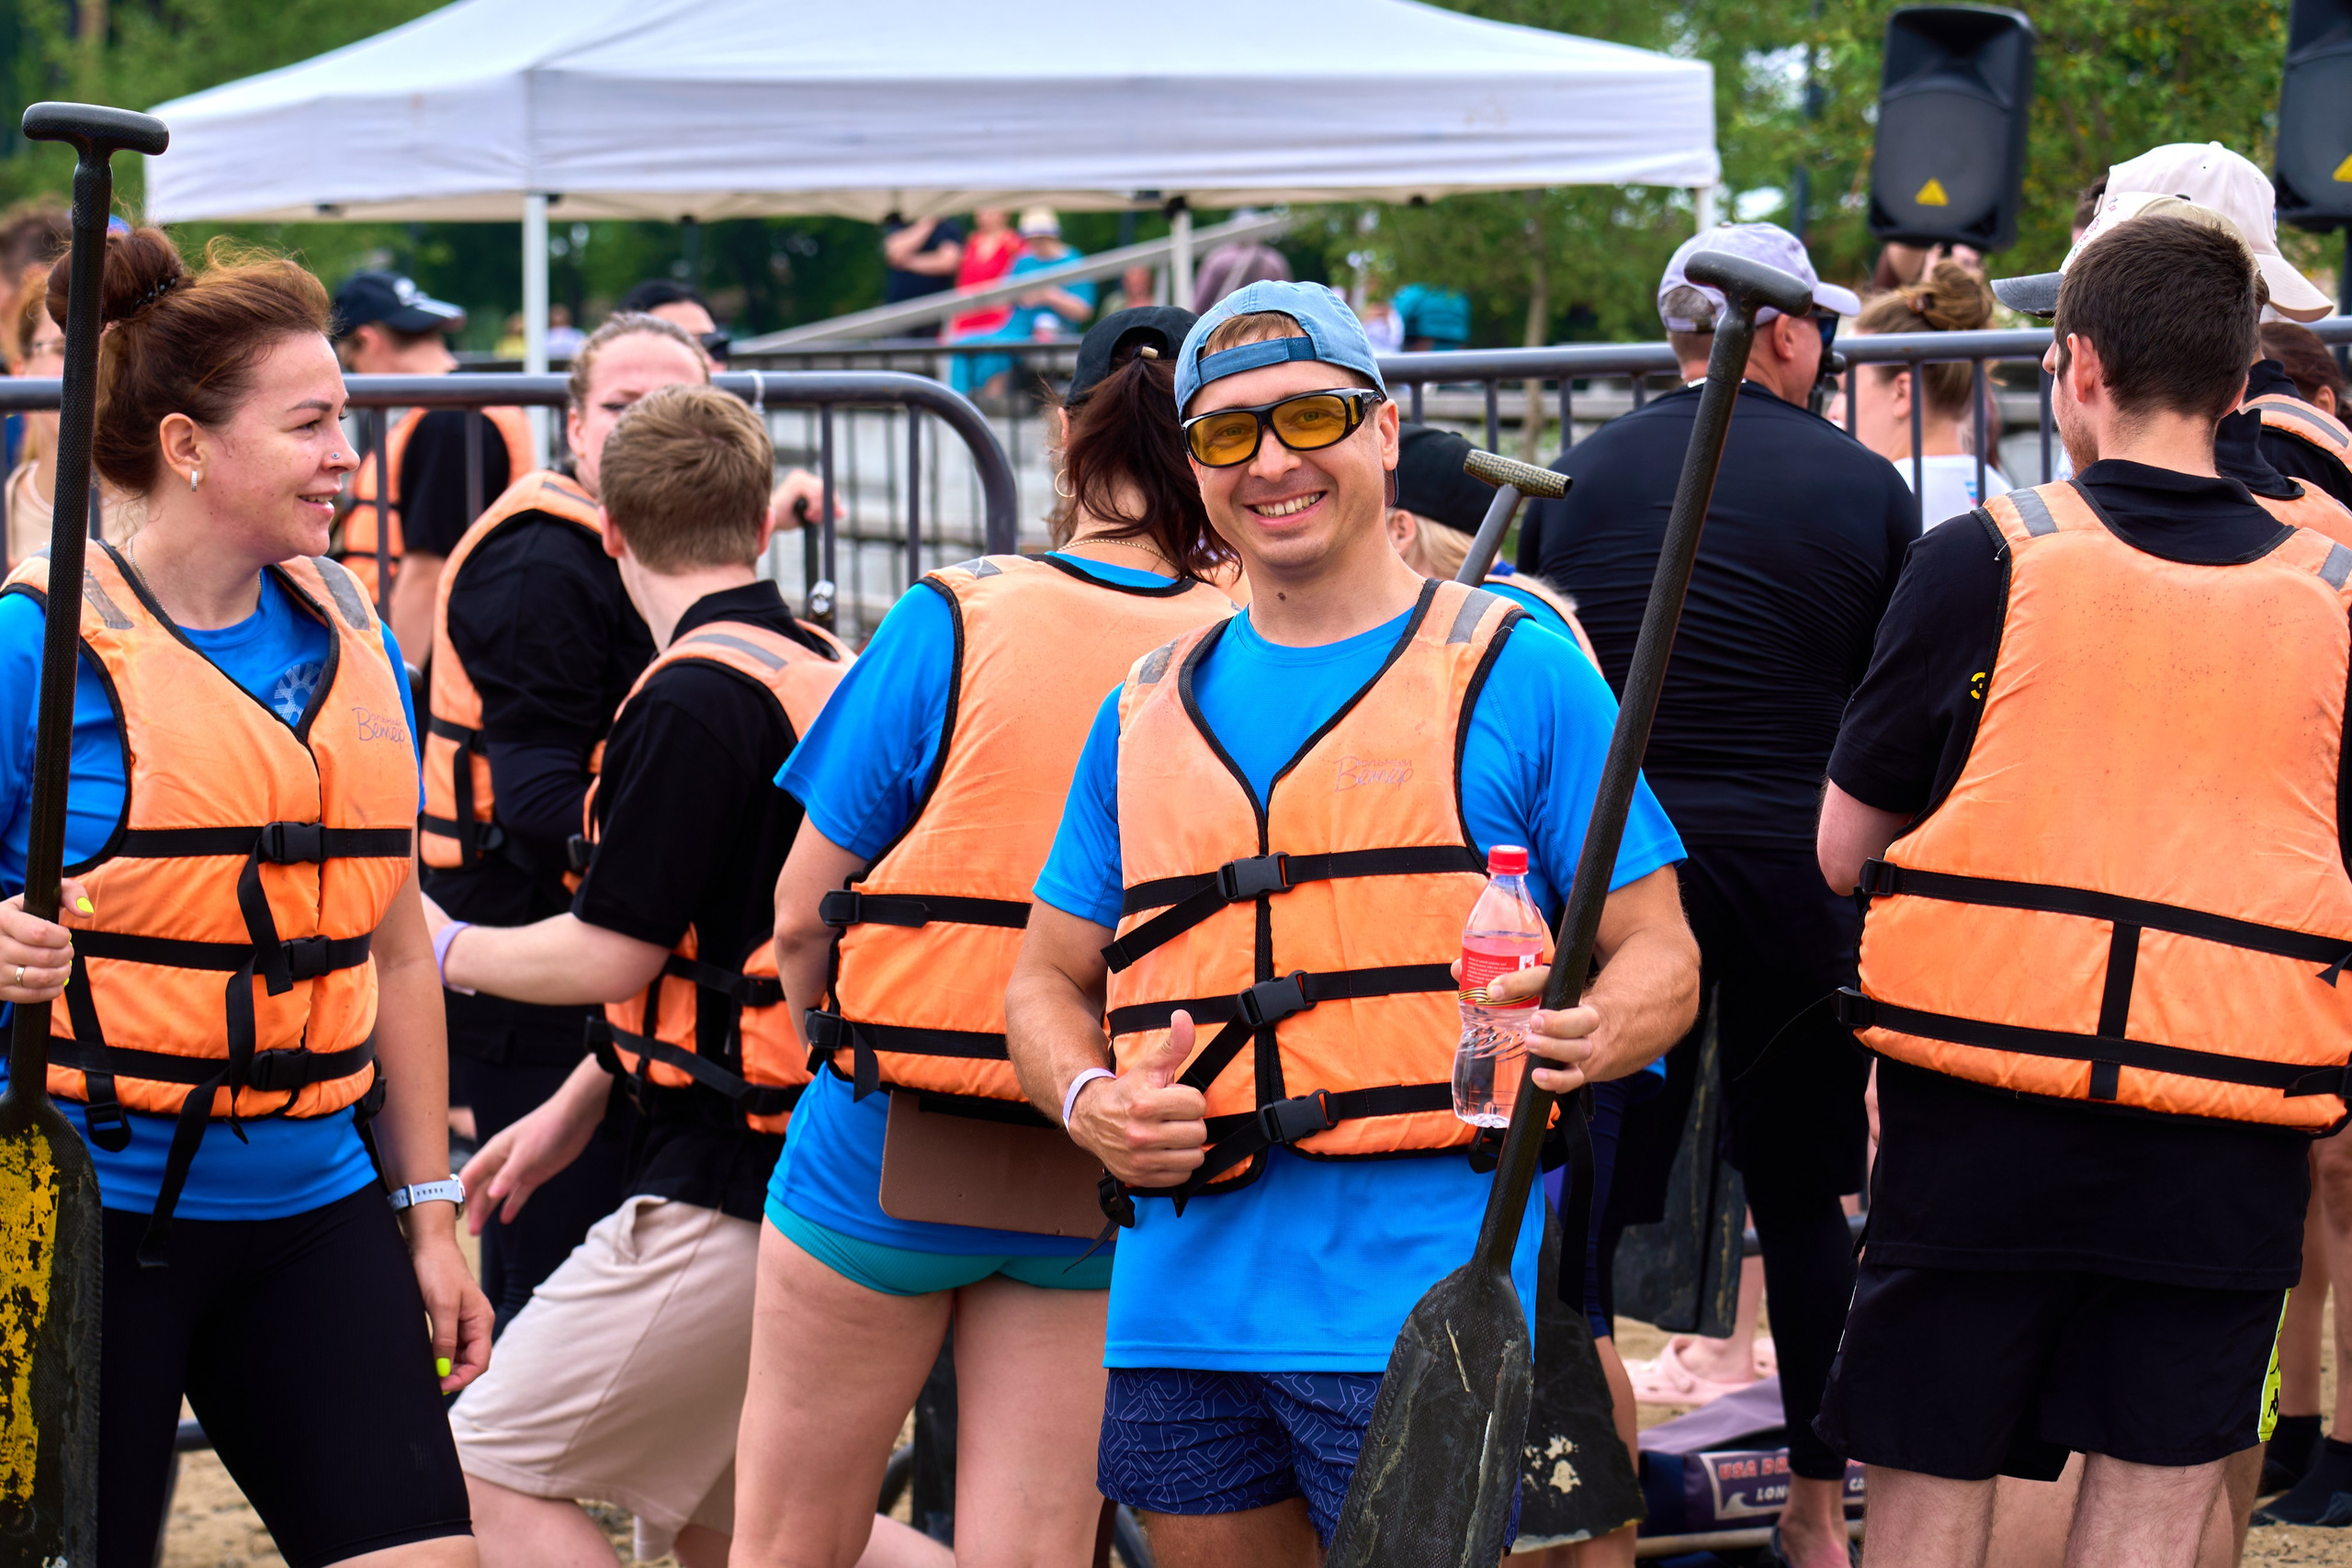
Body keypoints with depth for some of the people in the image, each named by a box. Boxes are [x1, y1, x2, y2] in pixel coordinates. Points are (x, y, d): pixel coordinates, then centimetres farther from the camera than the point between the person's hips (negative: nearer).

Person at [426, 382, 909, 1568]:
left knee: (493, 1467, 1)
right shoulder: (833, 678, 13)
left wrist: (445, 950, 5)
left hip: (727, 1196, -9)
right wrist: (580, 1100, 26)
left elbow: (615, 953, -14)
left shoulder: (694, 696, -15)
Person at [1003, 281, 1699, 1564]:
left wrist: (1590, 1034, -21)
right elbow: (1048, 979, 20)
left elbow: (1660, 955, 2)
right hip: (1181, 1303, 5)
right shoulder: (1150, 710, 16)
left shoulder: (1516, 673, 4)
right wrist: (1091, 1103, -2)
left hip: (1424, 1303, -4)